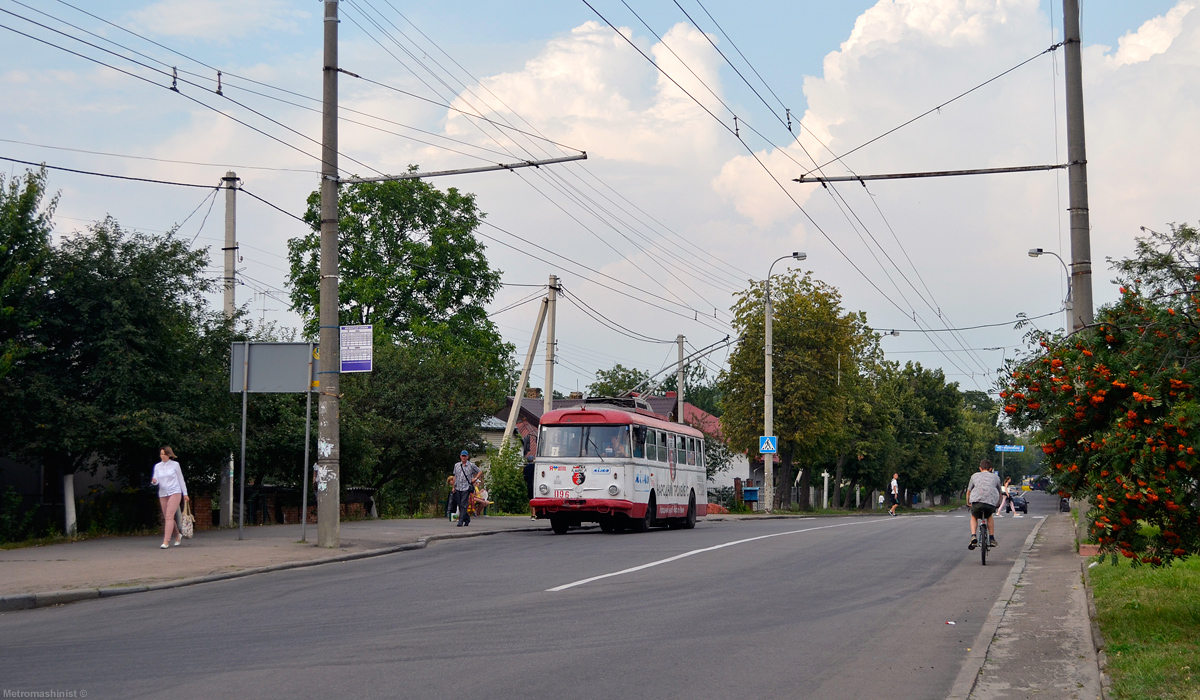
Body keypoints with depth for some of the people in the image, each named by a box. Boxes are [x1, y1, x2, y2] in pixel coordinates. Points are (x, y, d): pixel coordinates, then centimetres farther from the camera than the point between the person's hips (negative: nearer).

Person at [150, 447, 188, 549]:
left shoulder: (175, 464, 1)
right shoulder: (157, 466, 9)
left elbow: (181, 479, 7)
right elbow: (156, 481, 3)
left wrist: (185, 493, 7)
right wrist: (154, 481, -21)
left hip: (174, 492, -4)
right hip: (163, 494, 4)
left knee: (169, 516, -15)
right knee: (167, 517, 8)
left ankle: (166, 541, -19)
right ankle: (178, 535, 29)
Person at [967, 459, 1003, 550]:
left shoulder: (975, 476, 24)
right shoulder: (995, 477, 26)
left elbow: (968, 491, 30)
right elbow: (999, 492, 38)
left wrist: (968, 502, 46)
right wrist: (998, 503, 54)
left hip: (977, 500, -1)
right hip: (991, 501, 1)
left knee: (974, 517, 26)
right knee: (989, 517, 32)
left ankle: (973, 536, 4)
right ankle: (992, 538, 23)